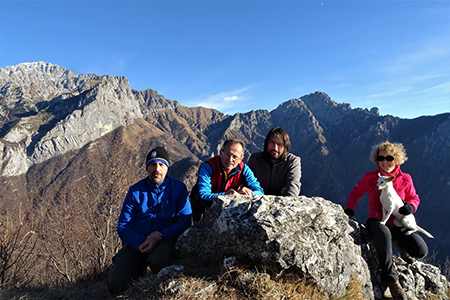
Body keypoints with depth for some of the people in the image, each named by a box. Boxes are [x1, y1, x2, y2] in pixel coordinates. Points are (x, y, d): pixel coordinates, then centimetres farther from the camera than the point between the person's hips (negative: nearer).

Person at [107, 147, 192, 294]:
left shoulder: (179, 188, -1)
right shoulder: (135, 190, 4)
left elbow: (185, 222, -8)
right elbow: (123, 226, 1)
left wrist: (160, 237, -21)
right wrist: (140, 243, -18)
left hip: (165, 241, -1)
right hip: (137, 242, 2)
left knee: (158, 259, -35)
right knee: (115, 285, -16)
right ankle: (139, 267, 18)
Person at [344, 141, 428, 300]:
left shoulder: (405, 179, 1)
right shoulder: (370, 177, -3)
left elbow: (414, 197, 13)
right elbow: (356, 192, 9)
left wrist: (411, 206, -12)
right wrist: (349, 209, -7)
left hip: (398, 224, 3)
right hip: (377, 221, -2)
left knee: (421, 251, -17)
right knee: (384, 233, -39)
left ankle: (400, 245, 22)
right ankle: (391, 278, -22)